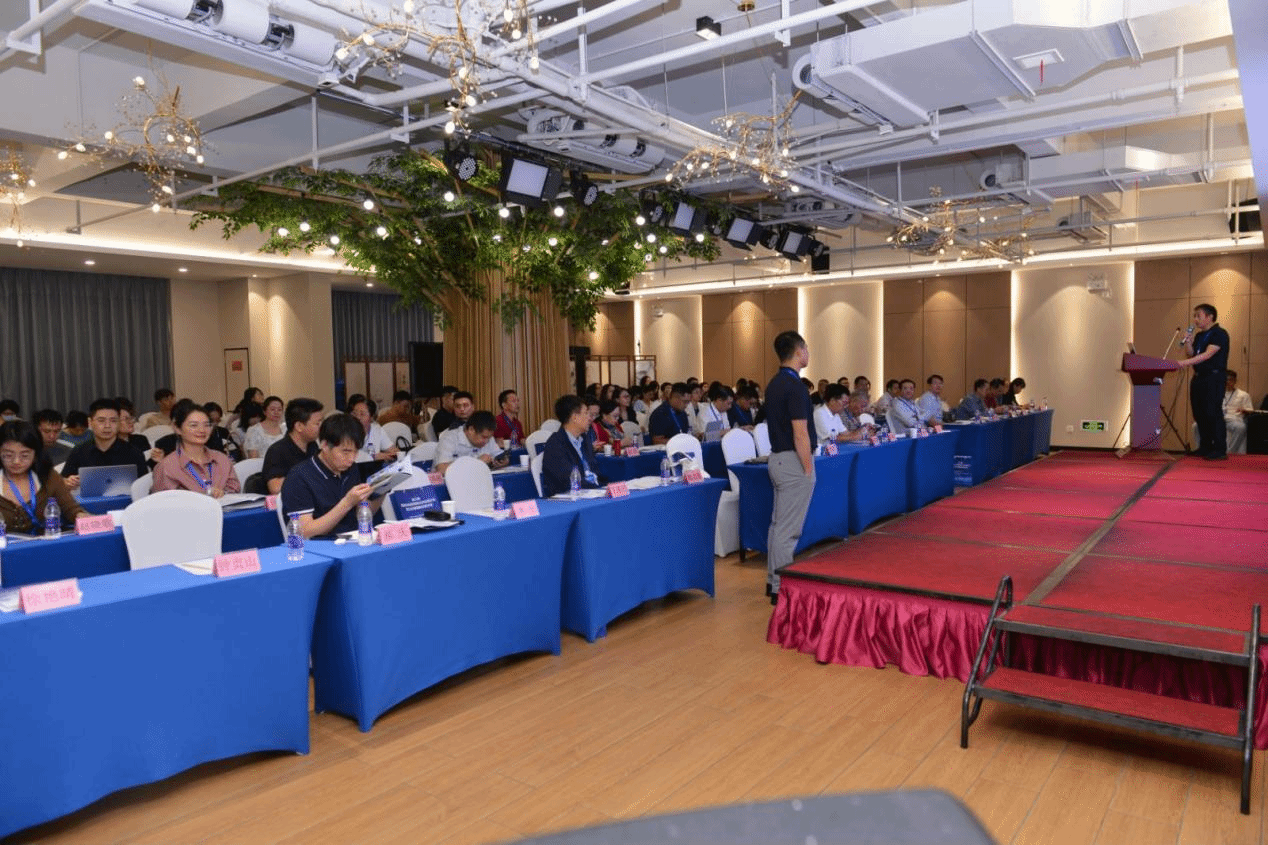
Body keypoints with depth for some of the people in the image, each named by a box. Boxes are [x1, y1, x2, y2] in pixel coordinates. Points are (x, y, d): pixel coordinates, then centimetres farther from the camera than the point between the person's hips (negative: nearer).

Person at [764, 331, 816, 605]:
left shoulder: (774, 384, 11)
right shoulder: (794, 386, -18)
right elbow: (800, 433, -21)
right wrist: (808, 469, -15)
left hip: (777, 458, 10)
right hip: (793, 462, -10)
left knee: (778, 523, 15)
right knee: (788, 528, -4)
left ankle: (774, 580, 24)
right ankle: (782, 588, 1)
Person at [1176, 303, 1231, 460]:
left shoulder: (1219, 334, -9)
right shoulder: (1199, 336, 16)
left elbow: (1207, 355, -20)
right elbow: (1190, 354, 16)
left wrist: (1185, 363, -28)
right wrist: (1188, 341, 1)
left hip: (1213, 377, -8)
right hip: (1198, 377, 8)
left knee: (1213, 413, -10)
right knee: (1199, 414, 9)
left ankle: (1220, 450, -6)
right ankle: (1205, 447, 17)